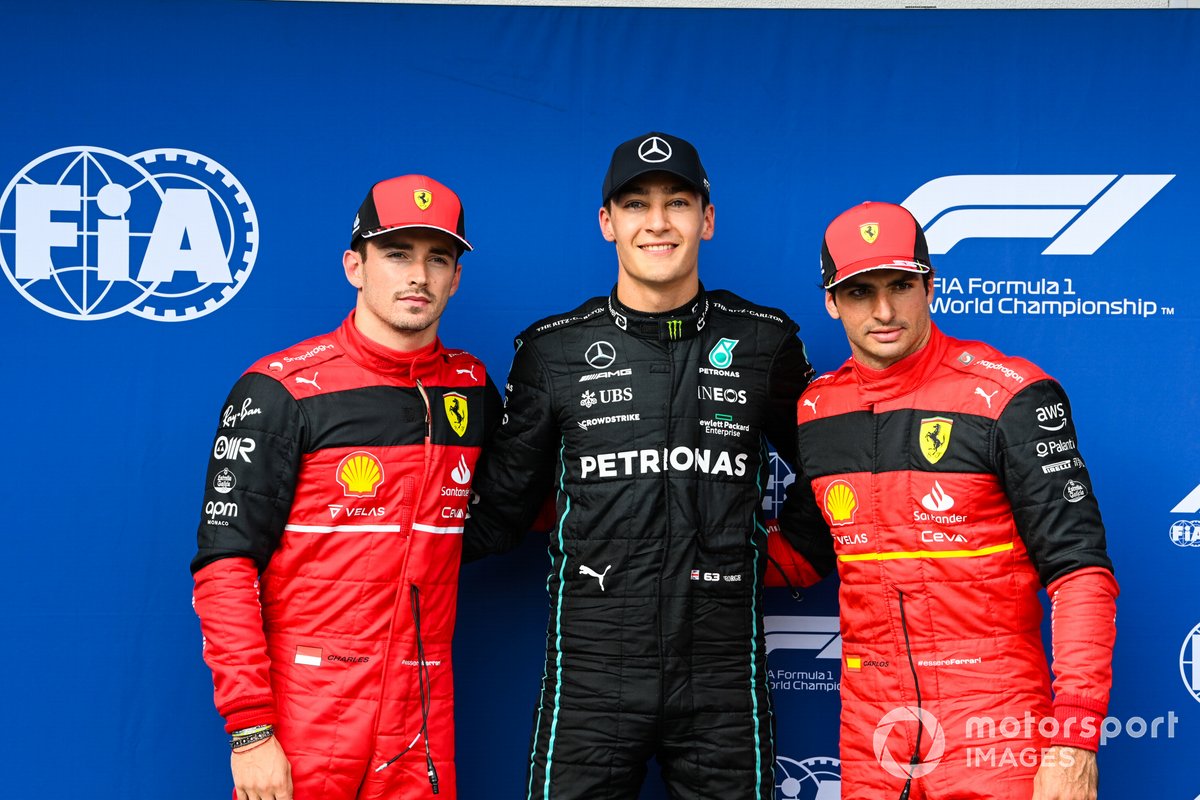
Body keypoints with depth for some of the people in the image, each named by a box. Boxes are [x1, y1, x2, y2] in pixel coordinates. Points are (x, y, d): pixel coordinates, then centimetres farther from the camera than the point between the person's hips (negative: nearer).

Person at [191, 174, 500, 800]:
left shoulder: (471, 389, 8)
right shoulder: (281, 390, -7)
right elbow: (226, 565, -10)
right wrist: (249, 729, -15)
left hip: (421, 725, 4)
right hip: (301, 724, -4)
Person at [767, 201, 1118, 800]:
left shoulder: (1007, 396, -10)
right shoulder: (816, 411, 5)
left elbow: (1079, 569, -12)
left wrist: (1073, 741, -18)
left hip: (996, 730, -4)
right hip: (868, 737, 5)